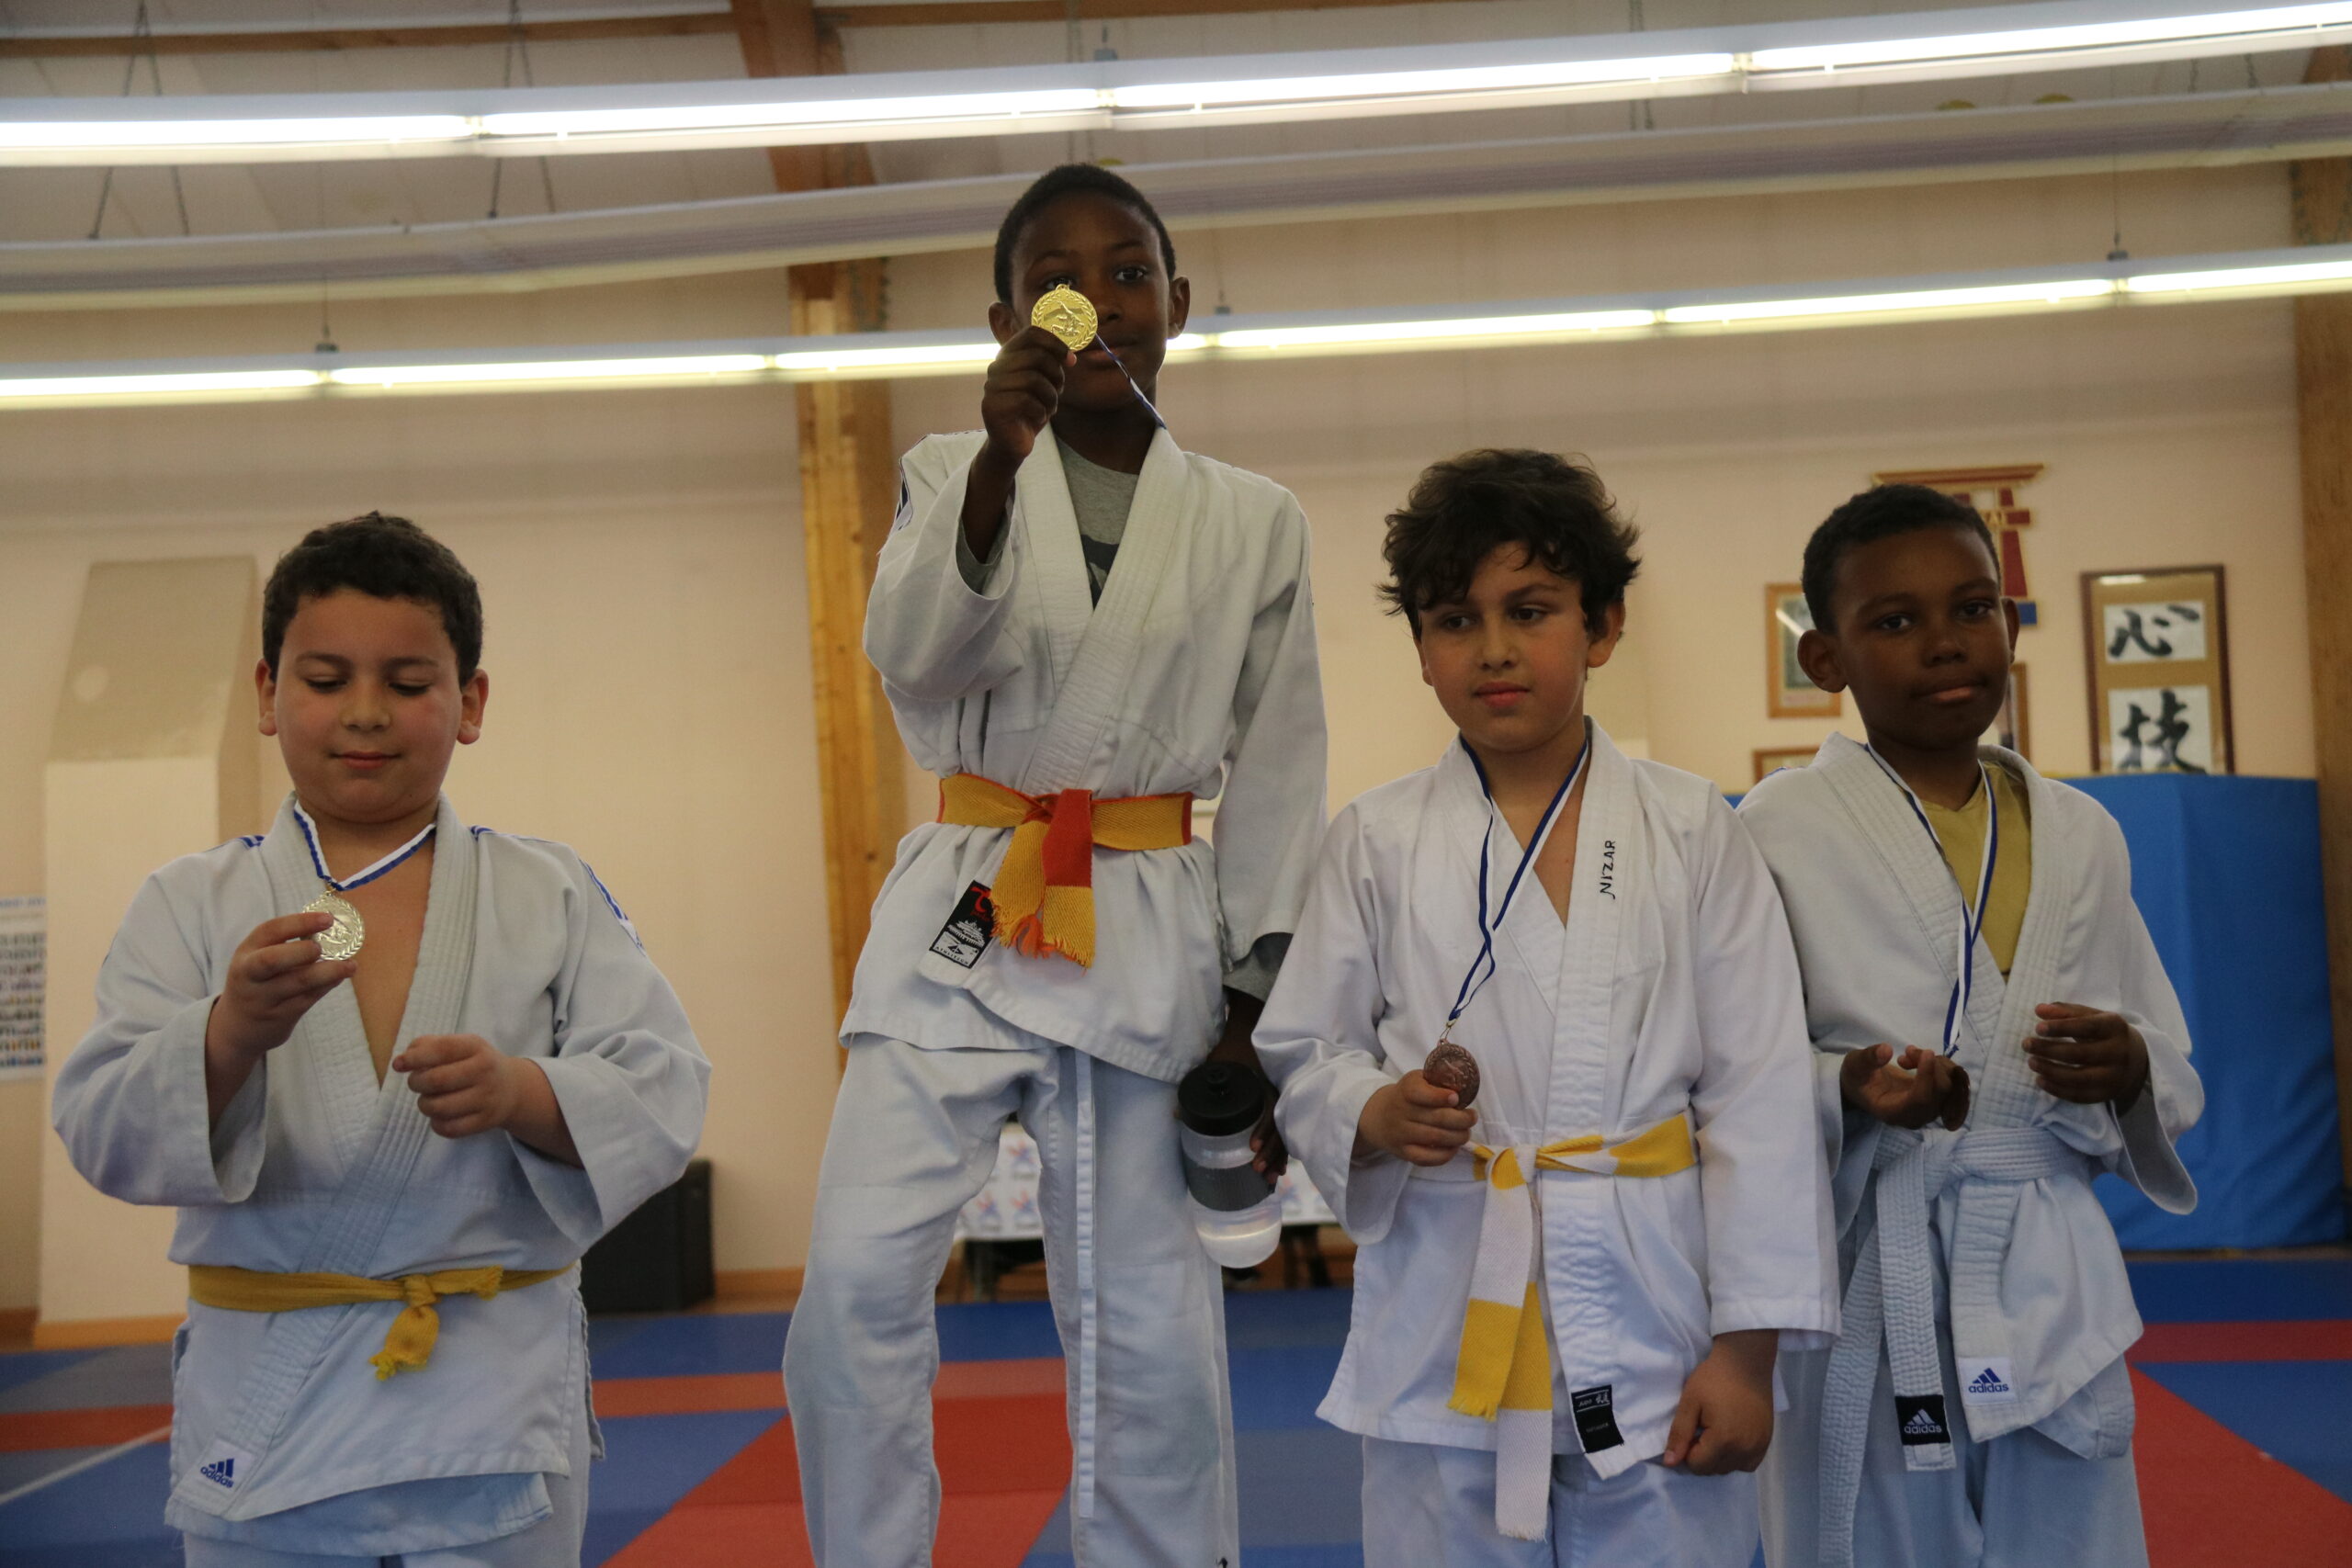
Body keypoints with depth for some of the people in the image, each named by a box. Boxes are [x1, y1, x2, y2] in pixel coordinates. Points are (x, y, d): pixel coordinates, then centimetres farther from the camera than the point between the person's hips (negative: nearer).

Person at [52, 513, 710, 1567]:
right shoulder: (190, 905, 2)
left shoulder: (551, 894, 1)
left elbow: (659, 1095, -5)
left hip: (497, 1399, 0)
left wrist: (523, 1092, -25)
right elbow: (104, 1126, -9)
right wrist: (231, 1034, -29)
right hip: (262, 1412, 1)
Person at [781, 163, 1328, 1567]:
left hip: (1153, 937, 0)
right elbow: (918, 658, -13)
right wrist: (1003, 458, -28)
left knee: (1149, 1327, 5)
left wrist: (1250, 1013, 4)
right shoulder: (956, 474, 6)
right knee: (859, 1277, -11)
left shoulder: (1254, 523, 6)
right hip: (963, 919, 0)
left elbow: (1279, 777, 7)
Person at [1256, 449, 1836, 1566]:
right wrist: (1375, 1115, -15)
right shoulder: (1376, 843, 3)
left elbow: (1757, 1094, -1)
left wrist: (1746, 1346, -5)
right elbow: (1302, 1054, 8)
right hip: (1444, 1321, 1)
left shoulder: (1690, 833, 1)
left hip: (1649, 1305, 0)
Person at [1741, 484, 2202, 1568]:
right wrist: (1846, 1091, -23)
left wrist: (2127, 1071, -8)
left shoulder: (2079, 834, 8)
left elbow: (2175, 1080, 14)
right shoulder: (1778, 833, -6)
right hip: (1865, 1285, -4)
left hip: (2049, 1287, 4)